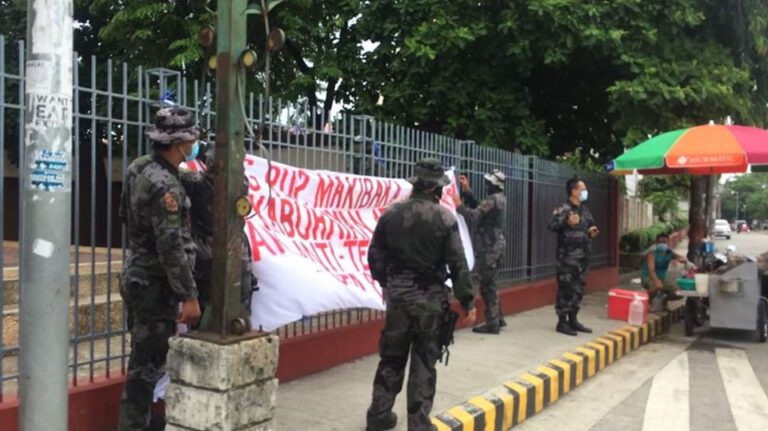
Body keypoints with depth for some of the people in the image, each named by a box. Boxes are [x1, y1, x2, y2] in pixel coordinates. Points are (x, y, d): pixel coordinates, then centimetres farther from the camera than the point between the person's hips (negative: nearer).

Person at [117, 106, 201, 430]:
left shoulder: (138, 168, 4)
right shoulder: (164, 185, -24)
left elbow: (126, 217, 18)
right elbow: (172, 248, -26)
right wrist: (189, 296, -21)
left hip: (138, 276, 10)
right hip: (156, 285, -10)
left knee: (143, 357, 21)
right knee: (149, 363, 0)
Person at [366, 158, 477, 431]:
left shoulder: (391, 214, 1)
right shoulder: (445, 218, -10)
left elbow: (375, 255, 8)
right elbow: (458, 264, -10)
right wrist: (468, 302, -2)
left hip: (397, 295, 3)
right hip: (430, 298, -3)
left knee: (391, 357, 16)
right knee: (424, 362, 6)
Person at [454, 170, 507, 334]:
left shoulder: (492, 199, -17)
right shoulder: (500, 198, 13)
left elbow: (474, 215, -23)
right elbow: (479, 209, 14)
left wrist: (459, 205, -10)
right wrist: (467, 190, 12)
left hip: (489, 247, -10)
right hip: (495, 245, 10)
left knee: (487, 285, -4)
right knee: (490, 284, 17)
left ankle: (492, 323, 0)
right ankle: (497, 318, 24)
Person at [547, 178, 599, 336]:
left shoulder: (584, 210, 14)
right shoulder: (564, 209, -12)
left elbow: (589, 225, 28)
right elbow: (551, 225, -25)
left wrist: (591, 232, 7)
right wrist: (567, 222, -39)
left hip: (582, 257, 8)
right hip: (568, 257, -8)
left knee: (578, 289, 13)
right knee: (565, 289, -4)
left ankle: (573, 320, 23)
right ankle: (562, 322, 4)